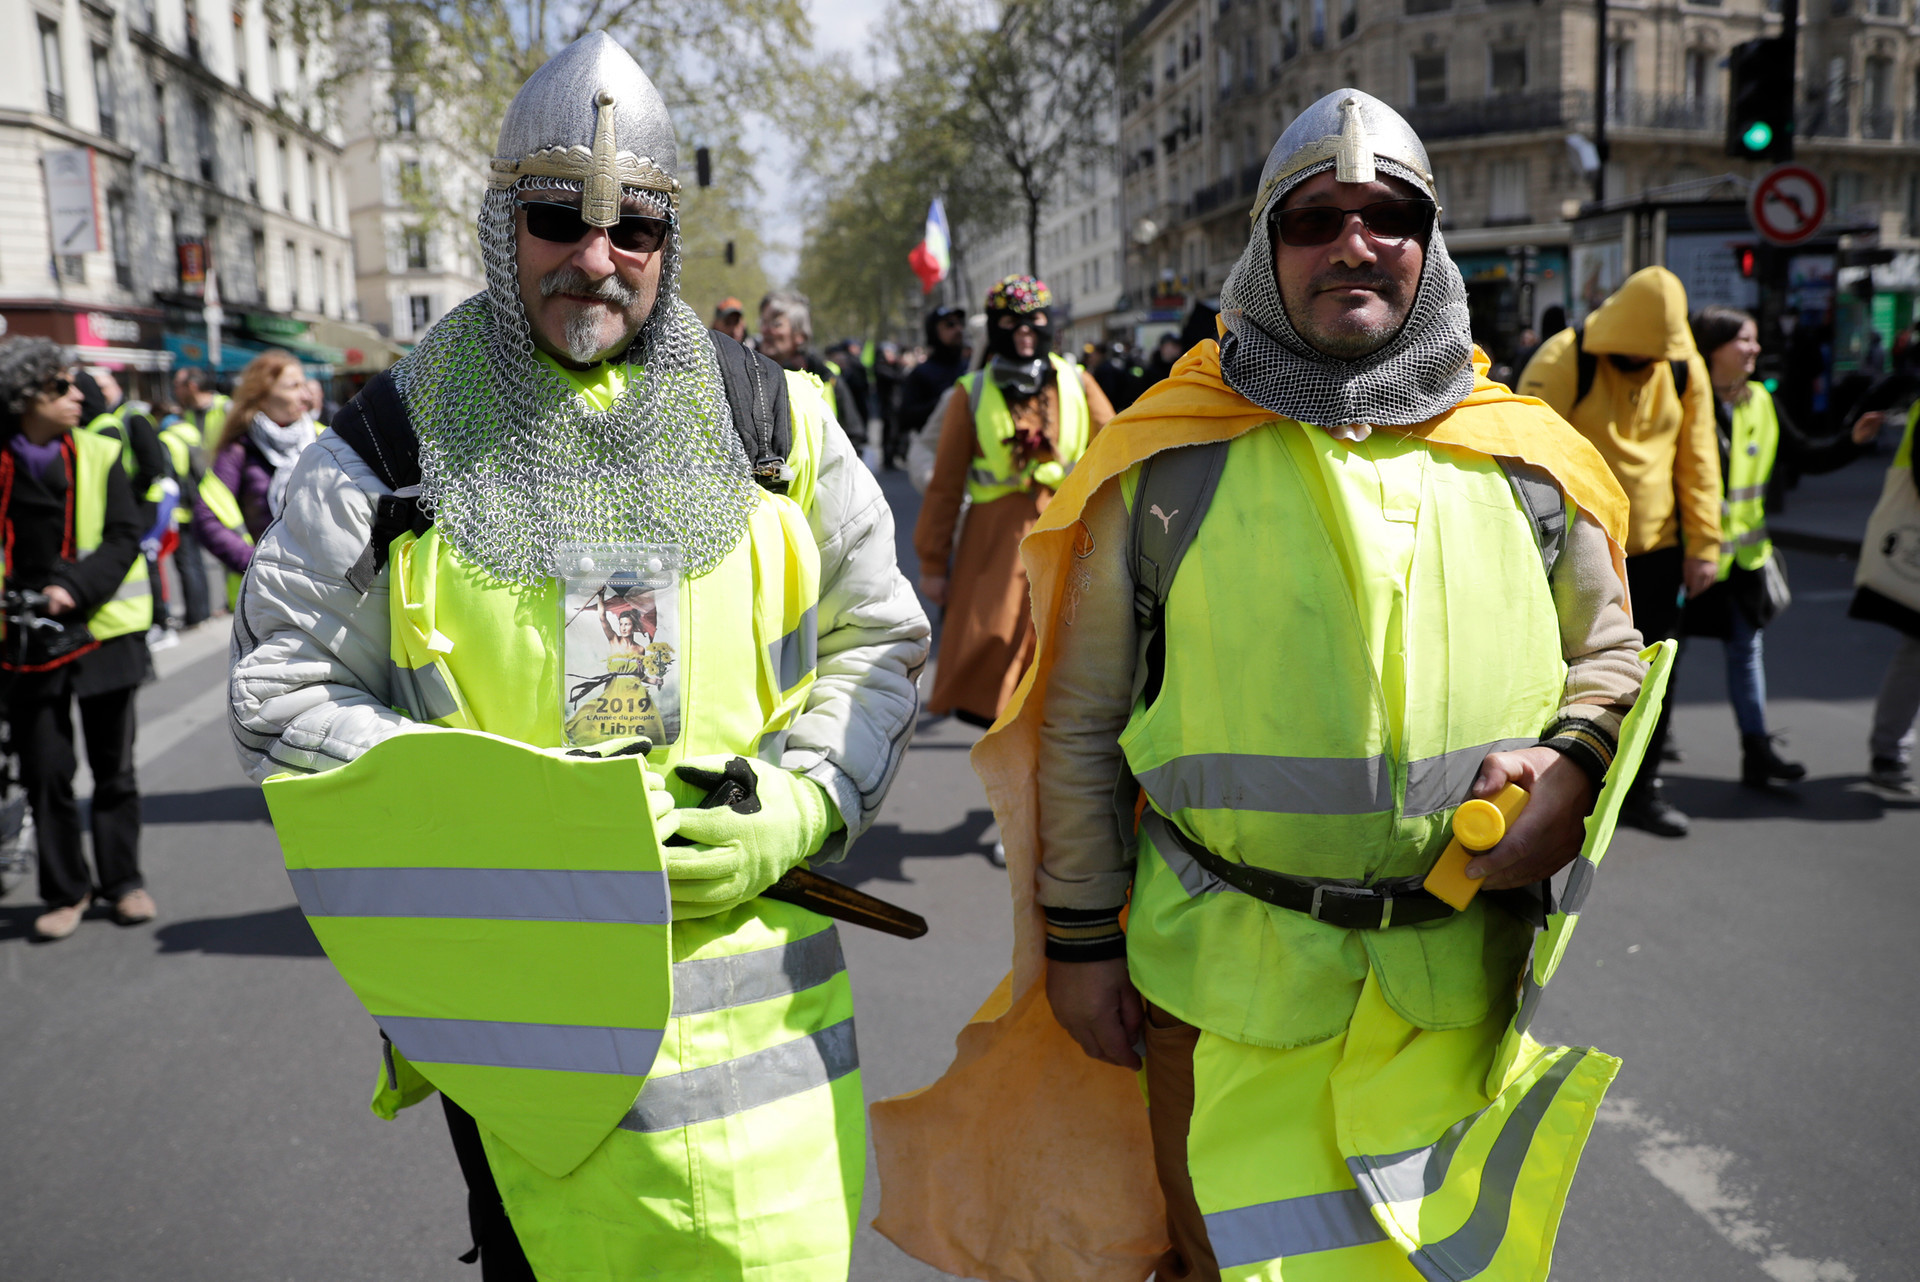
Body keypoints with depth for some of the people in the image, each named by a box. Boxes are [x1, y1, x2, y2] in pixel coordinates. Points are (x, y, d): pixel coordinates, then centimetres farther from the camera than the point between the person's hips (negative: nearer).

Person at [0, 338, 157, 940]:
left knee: (114, 766, 9)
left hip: (101, 627, 0)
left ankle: (123, 879, 23)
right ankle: (66, 890, 17)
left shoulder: (99, 455, 0)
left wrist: (74, 586, -19)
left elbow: (125, 536, -6)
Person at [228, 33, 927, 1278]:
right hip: (513, 998, 0)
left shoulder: (773, 423, 3)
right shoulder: (393, 448, 0)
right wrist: (468, 819, -13)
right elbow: (285, 690, 2)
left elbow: (880, 638, 7)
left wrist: (795, 809, -10)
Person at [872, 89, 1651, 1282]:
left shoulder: (1524, 460, 3)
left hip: (1460, 984, 3)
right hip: (1229, 975, -2)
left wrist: (1573, 762, -7)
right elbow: (1082, 719, 0)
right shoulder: (1172, 462, -4)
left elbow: (1610, 652, 15)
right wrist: (1079, 935, 0)